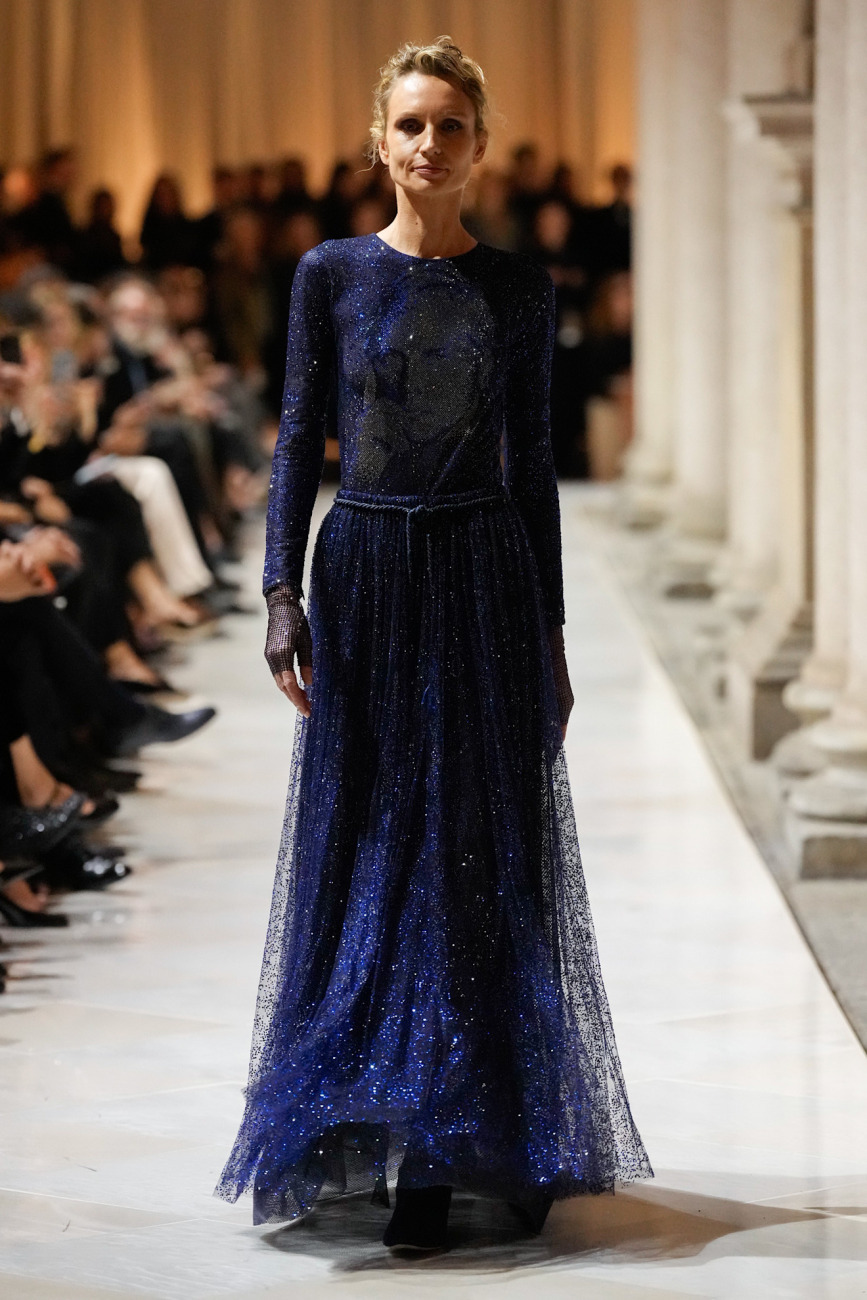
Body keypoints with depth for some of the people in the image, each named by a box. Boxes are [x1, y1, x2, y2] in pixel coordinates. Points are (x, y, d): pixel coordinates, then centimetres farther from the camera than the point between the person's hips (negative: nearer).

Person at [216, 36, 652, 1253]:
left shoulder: (519, 288, 5)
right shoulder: (332, 274, 4)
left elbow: (532, 462, 7)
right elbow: (298, 439, 3)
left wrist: (551, 635, 5)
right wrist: (283, 592, -8)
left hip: (487, 579, 0)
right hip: (365, 572, 0)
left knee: (487, 862, 0)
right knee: (370, 859, 2)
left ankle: (493, 1142, 7)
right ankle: (398, 1145, 11)